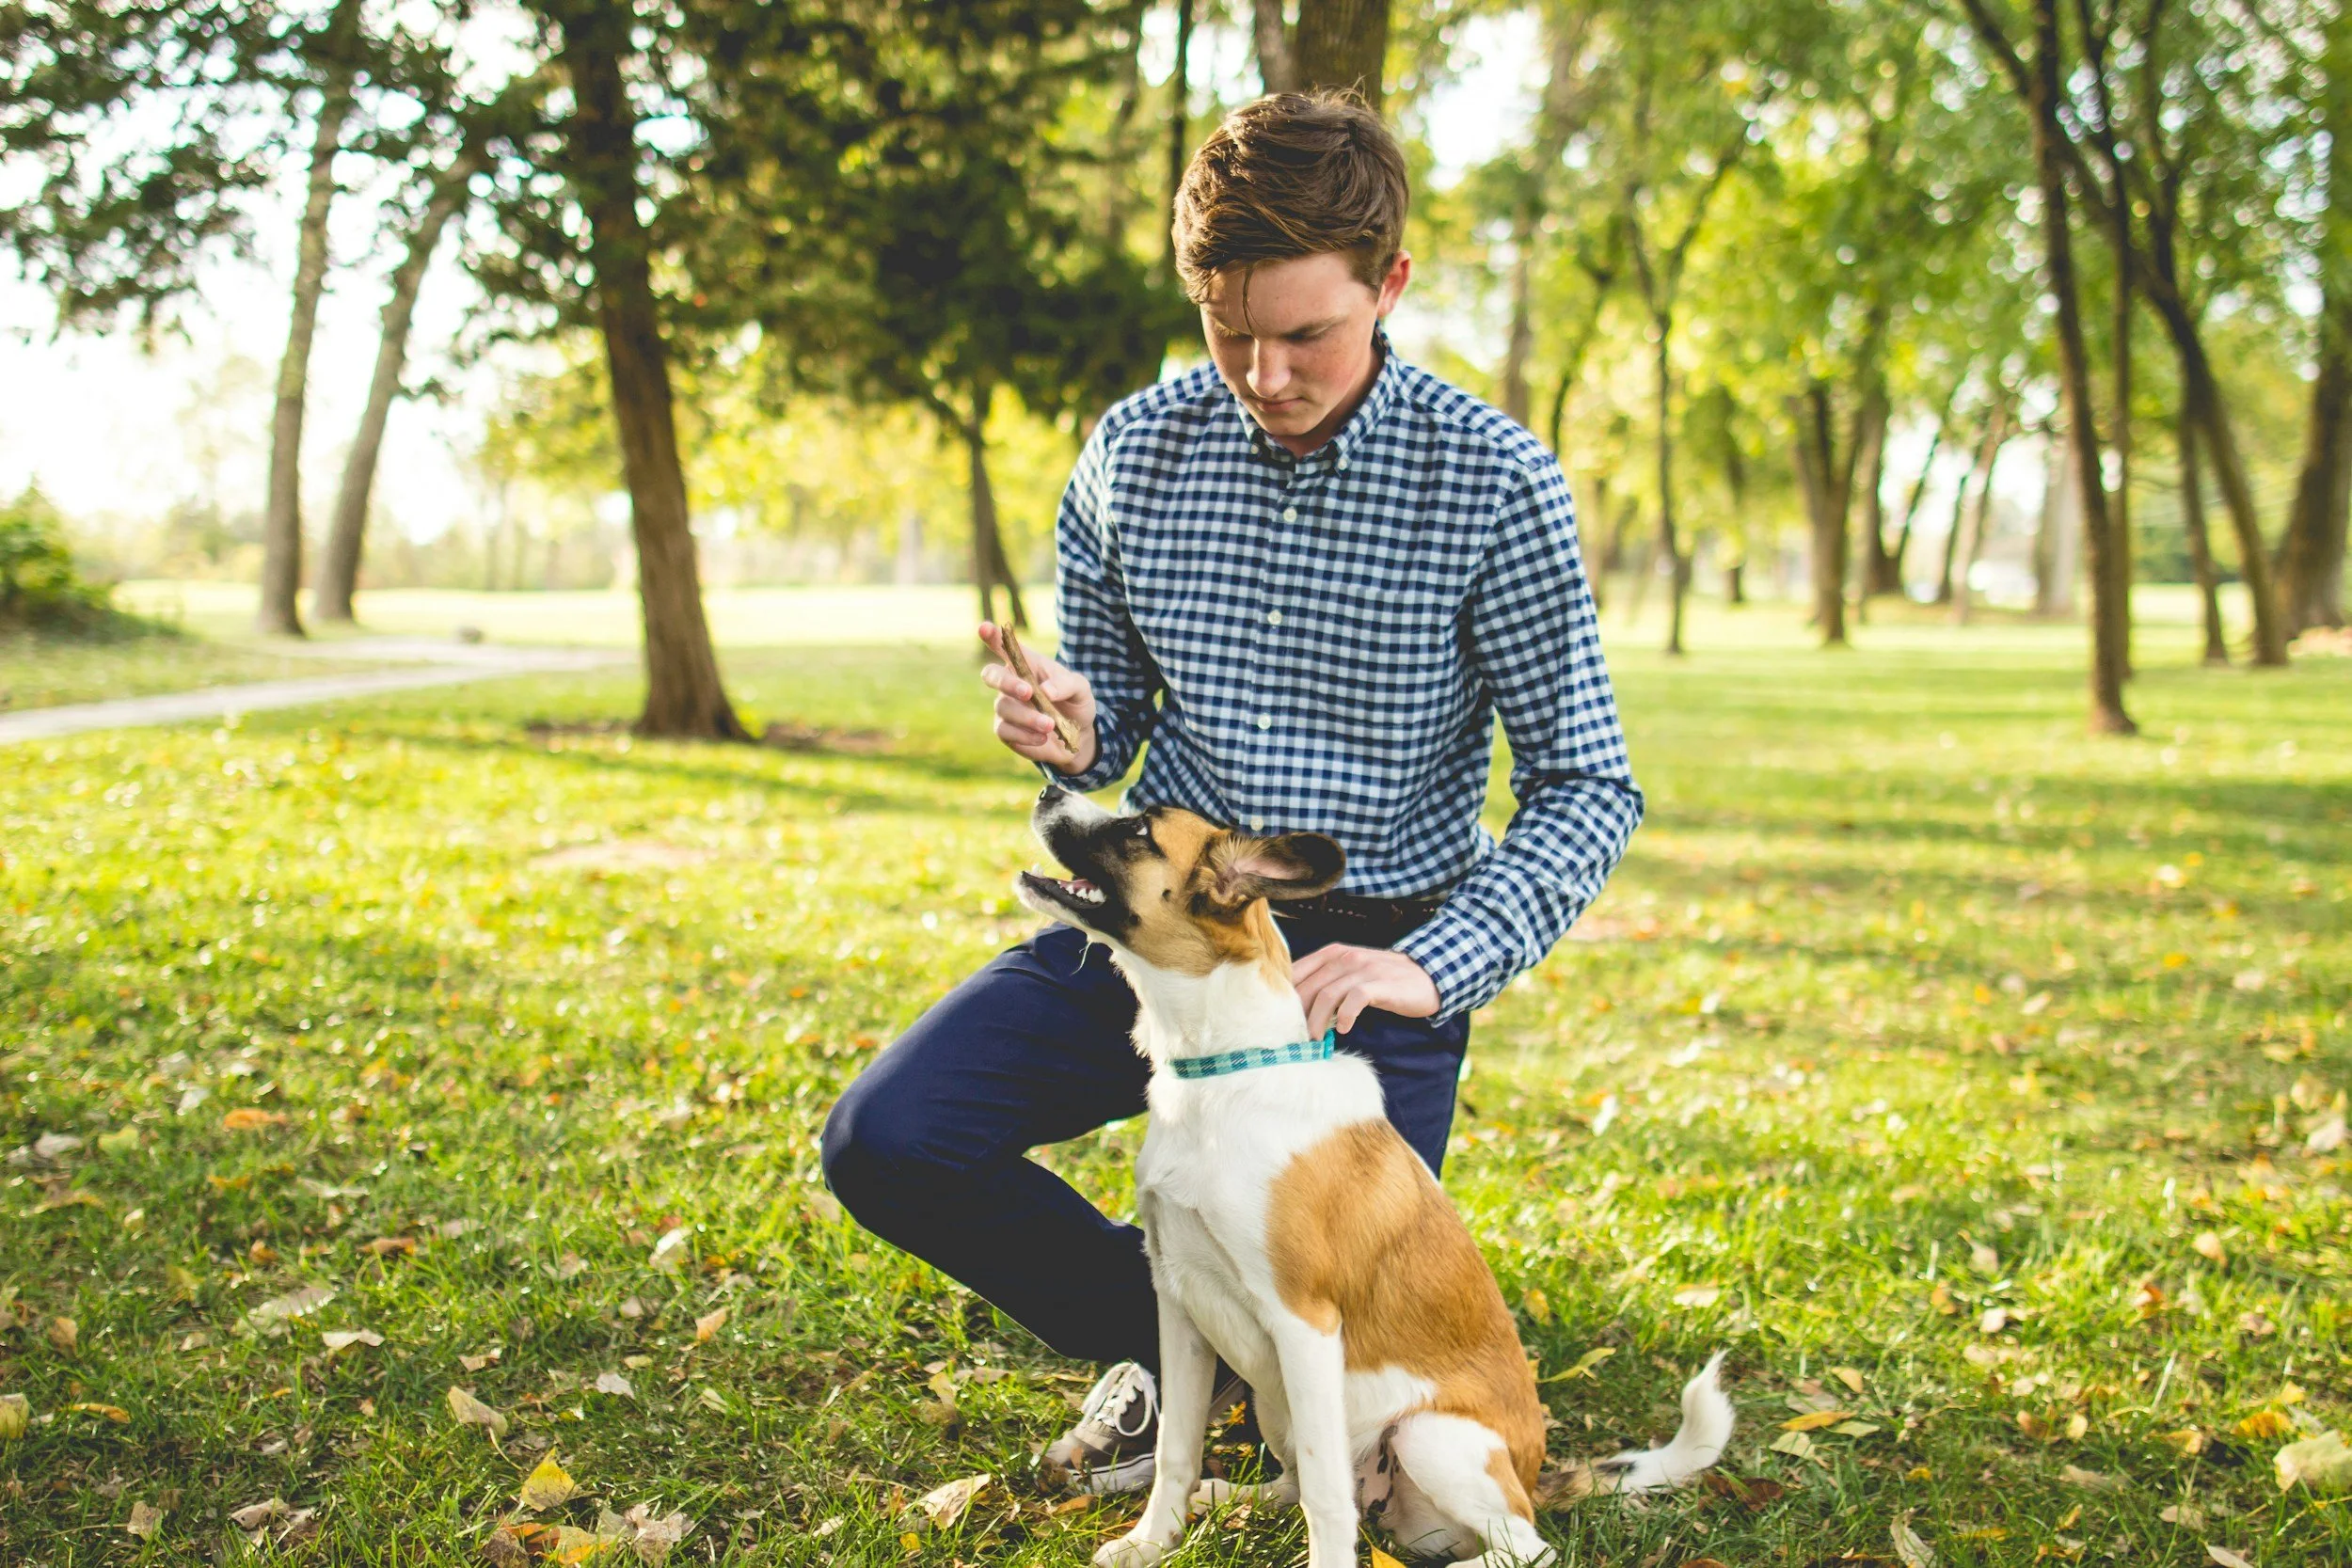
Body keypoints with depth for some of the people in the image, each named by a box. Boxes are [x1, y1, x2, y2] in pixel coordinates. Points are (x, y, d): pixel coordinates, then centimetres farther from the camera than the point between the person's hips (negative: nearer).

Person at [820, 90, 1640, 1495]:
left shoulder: (1493, 483, -13)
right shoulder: (1133, 454, -1)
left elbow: (1587, 786, -10)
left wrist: (1433, 968, -25)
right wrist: (1067, 734, -15)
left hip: (1368, 948, -3)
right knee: (886, 1143, -15)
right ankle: (1165, 1331, 11)